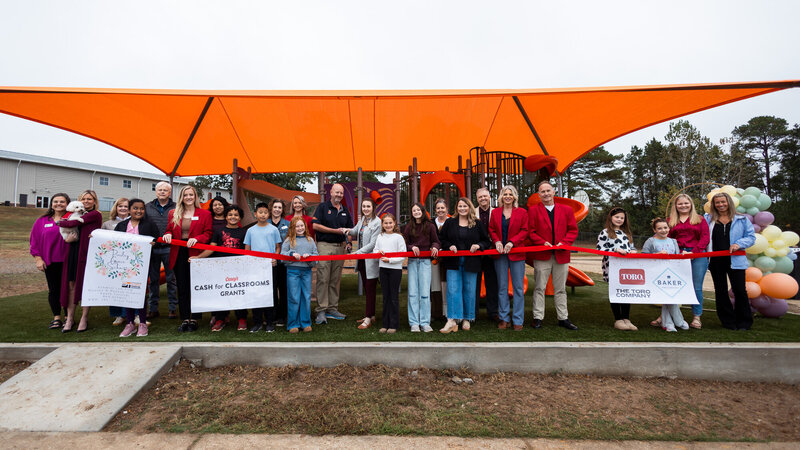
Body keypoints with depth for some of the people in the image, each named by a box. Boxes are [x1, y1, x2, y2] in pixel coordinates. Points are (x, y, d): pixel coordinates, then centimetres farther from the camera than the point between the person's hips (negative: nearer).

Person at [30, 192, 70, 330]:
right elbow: (35, 240, 7)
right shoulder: (42, 221, 7)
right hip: (49, 262, 2)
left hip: (67, 261, -2)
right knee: (53, 290, 8)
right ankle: (56, 318, 17)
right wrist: (38, 258, 1)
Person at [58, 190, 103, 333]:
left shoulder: (95, 214, -6)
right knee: (71, 284, 5)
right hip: (73, 251, 6)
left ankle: (84, 318, 10)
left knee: (85, 284, 1)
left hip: (87, 252, -6)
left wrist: (60, 222, 5)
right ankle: (70, 318, 11)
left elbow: (72, 224, -12)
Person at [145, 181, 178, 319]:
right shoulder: (148, 207, 10)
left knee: (171, 278, 3)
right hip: (152, 247, 3)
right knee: (153, 279, 10)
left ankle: (173, 308, 12)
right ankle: (153, 308, 21)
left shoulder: (175, 208, 2)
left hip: (169, 248, -3)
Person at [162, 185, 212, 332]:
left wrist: (196, 239, -19)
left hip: (195, 255, -3)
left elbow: (208, 234, -2)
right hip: (178, 255, 4)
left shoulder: (205, 214, 2)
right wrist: (167, 235, -6)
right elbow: (169, 231, 17)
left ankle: (194, 320, 12)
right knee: (181, 288, 8)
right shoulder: (173, 214, 13)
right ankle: (184, 319, 17)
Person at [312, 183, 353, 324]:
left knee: (335, 280, 8)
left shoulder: (345, 210, 17)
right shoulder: (323, 206, 1)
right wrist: (335, 230, -10)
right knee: (323, 279, -7)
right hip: (324, 245, -5)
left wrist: (348, 231, -3)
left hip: (340, 247, 5)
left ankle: (332, 309, 15)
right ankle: (321, 311, -2)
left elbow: (350, 227, 22)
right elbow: (315, 225, -8)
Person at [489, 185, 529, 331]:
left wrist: (512, 242, -14)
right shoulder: (495, 212, 9)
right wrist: (496, 241, -9)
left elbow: (524, 231, -2)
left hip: (516, 253, -2)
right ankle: (504, 319, 17)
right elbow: (491, 230, 9)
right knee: (502, 287, 7)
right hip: (500, 253, 2)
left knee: (518, 287, 1)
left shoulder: (522, 212, 3)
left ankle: (518, 320, 11)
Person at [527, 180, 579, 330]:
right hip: (542, 255, -2)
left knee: (561, 289, 12)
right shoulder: (533, 210, 2)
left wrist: (564, 242, -10)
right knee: (540, 288, 3)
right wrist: (543, 242, -15)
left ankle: (563, 318, 22)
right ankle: (537, 318, 12)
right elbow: (531, 231, -2)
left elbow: (573, 230, 7)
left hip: (562, 255, 2)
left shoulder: (566, 210, 9)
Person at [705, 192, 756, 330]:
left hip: (735, 260, -1)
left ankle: (744, 322, 15)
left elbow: (751, 237, 4)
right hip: (716, 261, 2)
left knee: (739, 290, -1)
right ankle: (728, 321, 19)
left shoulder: (741, 219, 7)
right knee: (720, 291, 7)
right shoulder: (708, 219, 9)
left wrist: (738, 244, -12)